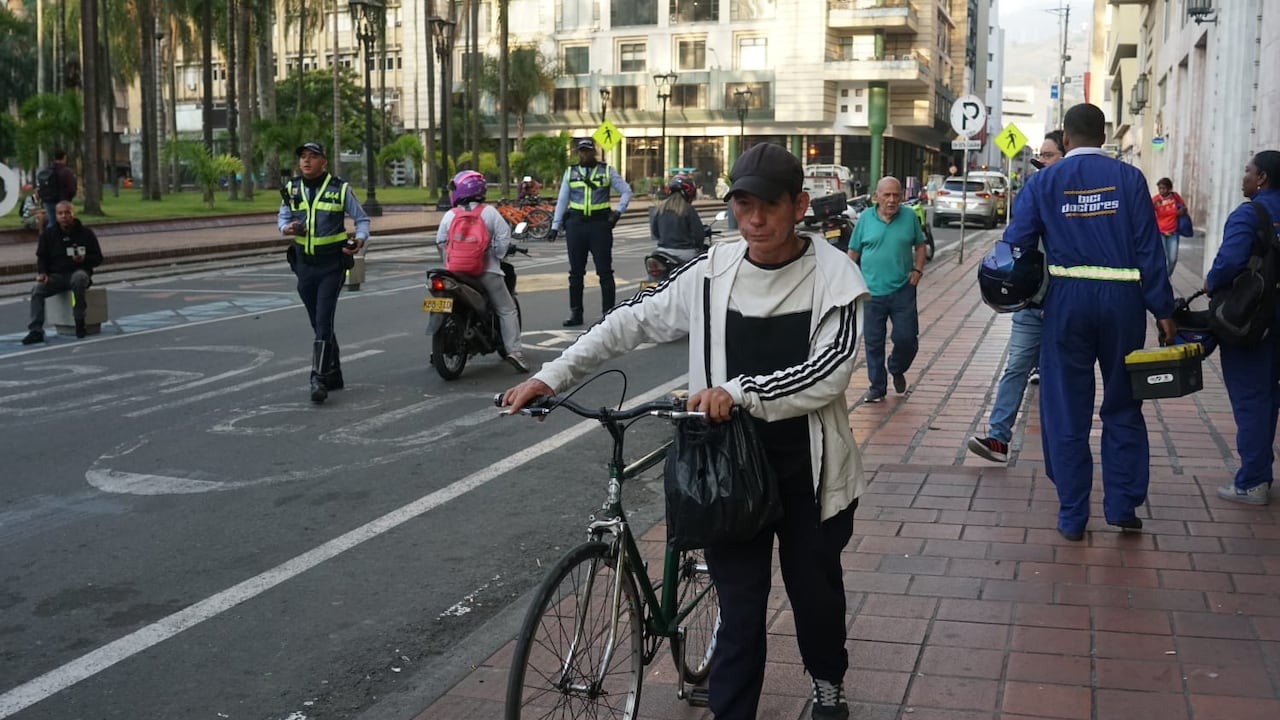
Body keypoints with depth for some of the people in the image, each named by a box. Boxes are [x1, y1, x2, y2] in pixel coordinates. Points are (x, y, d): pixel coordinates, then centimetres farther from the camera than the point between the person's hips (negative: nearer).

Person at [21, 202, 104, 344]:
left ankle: (79, 320, -25)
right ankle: (35, 331, -24)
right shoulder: (48, 234, 8)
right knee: (37, 290, -24)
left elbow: (98, 258, 5)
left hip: (78, 272, -3)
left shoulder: (86, 233, 3)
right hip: (55, 275, 3)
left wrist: (84, 259, -17)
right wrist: (42, 273, -6)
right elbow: (41, 258, 14)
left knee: (79, 278, -39)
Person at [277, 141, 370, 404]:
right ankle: (333, 375, 25)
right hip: (304, 264, 5)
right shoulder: (292, 189, 5)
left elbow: (361, 218, 3)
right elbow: (282, 216, 16)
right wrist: (287, 227, -7)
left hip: (332, 265, -5)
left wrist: (361, 238, -17)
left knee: (323, 321, -14)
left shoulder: (340, 188, -5)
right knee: (318, 323, 12)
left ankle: (319, 378, -14)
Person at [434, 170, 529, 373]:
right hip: (487, 271, -2)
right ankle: (513, 349, -8)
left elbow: (440, 241, 9)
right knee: (507, 310, 4)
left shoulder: (450, 216, 2)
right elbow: (504, 236, -7)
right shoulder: (489, 212, -3)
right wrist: (498, 256, 6)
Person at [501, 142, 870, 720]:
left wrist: (740, 391, -29)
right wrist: (552, 375, 0)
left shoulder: (834, 275, -9)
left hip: (808, 467, 0)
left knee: (815, 587, 18)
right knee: (739, 607, 3)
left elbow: (830, 371, -19)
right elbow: (633, 321, 5)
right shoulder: (712, 271, -3)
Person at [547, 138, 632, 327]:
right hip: (575, 224, 2)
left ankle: (608, 313, 5)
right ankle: (575, 314, 14)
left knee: (605, 271, 0)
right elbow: (562, 200, 11)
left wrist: (618, 211, -5)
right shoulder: (570, 172, 10)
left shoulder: (607, 171, 5)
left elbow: (626, 191, 9)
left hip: (600, 225, -2)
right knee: (576, 272, 7)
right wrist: (555, 226, 6)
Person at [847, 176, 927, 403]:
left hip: (903, 290, 0)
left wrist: (918, 269, -1)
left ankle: (897, 370, 31)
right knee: (873, 342, 6)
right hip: (871, 291, 0)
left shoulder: (910, 217, 2)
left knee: (907, 338, 1)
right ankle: (877, 387, 19)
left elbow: (920, 245, 13)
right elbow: (853, 252, 7)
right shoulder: (865, 218, 1)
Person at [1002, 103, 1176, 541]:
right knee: (1122, 406, 15)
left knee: (1066, 411, 8)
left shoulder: (1043, 182, 1)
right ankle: (1123, 505, 18)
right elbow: (1149, 249, -2)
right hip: (1123, 300, 0)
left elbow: (1016, 244, -3)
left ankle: (1072, 517, 12)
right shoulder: (1129, 178, 0)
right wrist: (1163, 310, 1)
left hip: (1067, 300, 0)